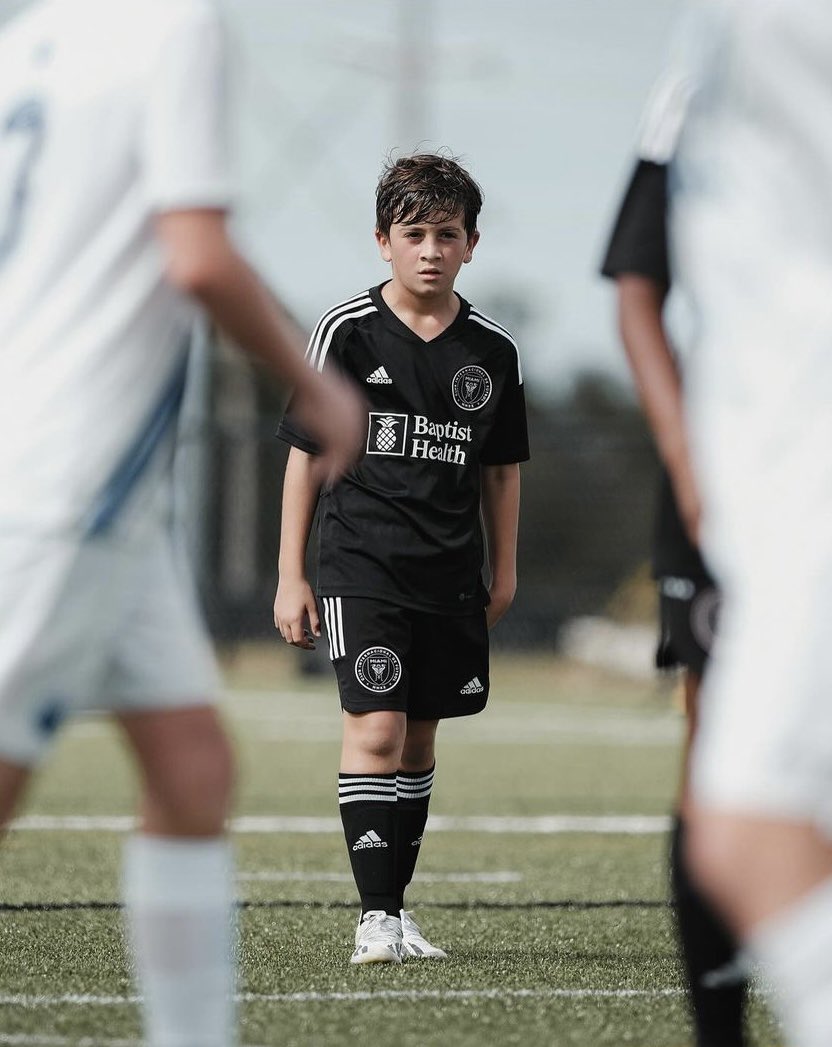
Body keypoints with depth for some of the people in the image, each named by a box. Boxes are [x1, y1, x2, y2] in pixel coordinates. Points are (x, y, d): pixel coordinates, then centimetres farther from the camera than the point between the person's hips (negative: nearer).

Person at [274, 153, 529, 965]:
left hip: (451, 577, 4)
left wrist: (503, 572, 15)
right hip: (361, 568, -4)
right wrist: (290, 577, -2)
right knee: (375, 729, -15)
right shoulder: (347, 332, -4)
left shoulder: (491, 350, 6)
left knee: (419, 739, 10)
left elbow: (501, 469, 16)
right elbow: (306, 454, 0)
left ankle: (395, 905, 20)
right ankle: (375, 917, -14)